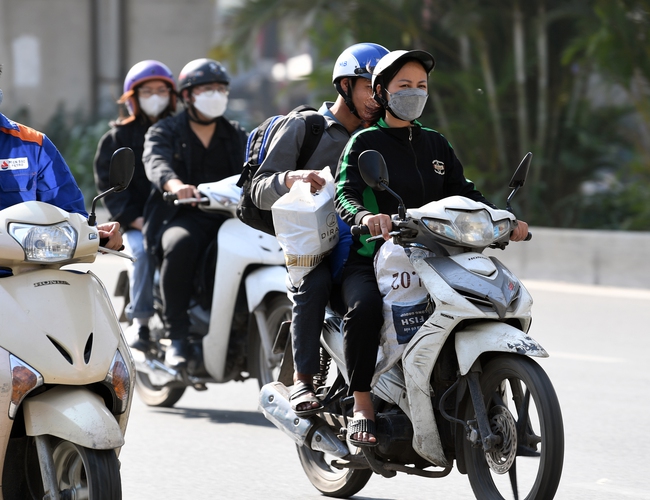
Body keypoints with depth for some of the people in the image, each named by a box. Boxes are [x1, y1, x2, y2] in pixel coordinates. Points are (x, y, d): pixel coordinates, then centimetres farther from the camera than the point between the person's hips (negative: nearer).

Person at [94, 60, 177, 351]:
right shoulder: (120, 136, 13)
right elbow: (108, 180, 5)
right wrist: (132, 218, -9)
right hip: (137, 223, -1)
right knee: (143, 250, -33)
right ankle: (140, 323, -23)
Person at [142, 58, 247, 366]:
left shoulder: (236, 136, 24)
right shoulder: (164, 132, 9)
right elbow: (156, 162, -13)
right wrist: (176, 184, -37)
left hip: (231, 216, 3)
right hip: (184, 217, -3)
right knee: (180, 246, -38)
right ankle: (176, 337, -28)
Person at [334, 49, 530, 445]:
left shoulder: (436, 145, 19)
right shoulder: (365, 142, 2)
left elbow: (464, 192, 10)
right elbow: (344, 195, -13)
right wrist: (367, 216, -37)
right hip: (371, 260, -5)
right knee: (365, 309, -37)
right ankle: (362, 406, -24)